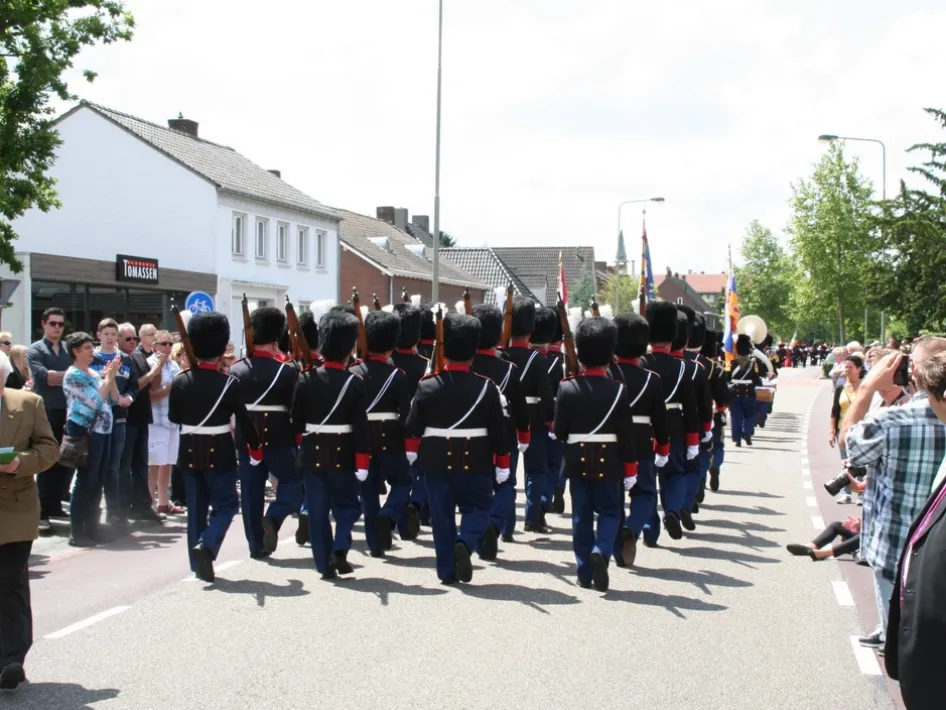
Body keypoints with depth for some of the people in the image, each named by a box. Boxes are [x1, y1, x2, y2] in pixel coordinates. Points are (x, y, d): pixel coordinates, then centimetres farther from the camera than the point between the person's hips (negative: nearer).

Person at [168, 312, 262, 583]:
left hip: (190, 451, 4)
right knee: (226, 504, 8)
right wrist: (255, 447, 7)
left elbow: (173, 418, 7)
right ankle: (206, 546, -14)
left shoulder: (180, 381, -4)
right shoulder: (228, 383, -13)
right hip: (219, 452, -4)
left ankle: (199, 564, 14)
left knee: (196, 507, 12)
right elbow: (244, 419, -6)